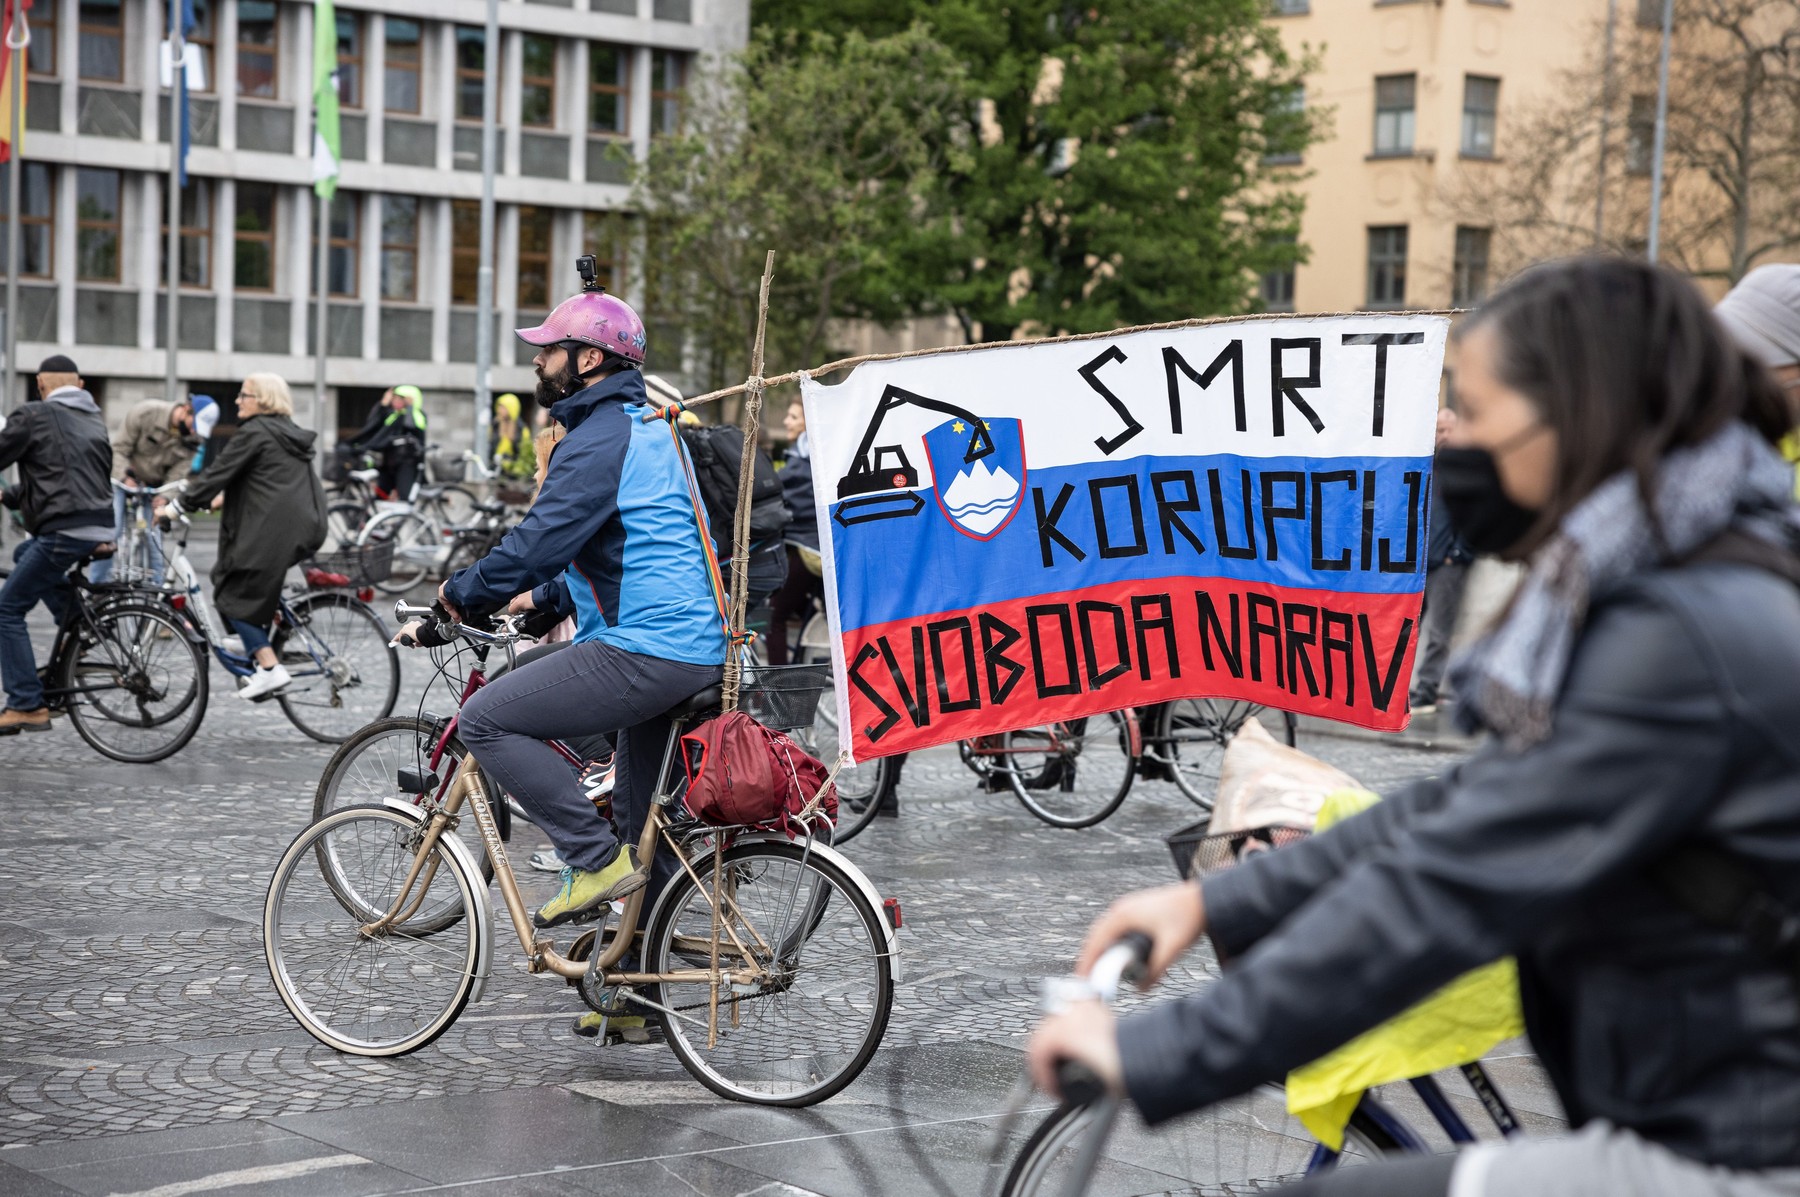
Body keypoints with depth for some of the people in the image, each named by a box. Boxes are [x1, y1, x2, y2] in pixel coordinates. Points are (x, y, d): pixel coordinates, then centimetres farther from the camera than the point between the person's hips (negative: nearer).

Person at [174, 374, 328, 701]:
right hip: (305, 529, 9)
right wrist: (226, 496, 31)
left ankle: (270, 668, -11)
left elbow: (217, 473, -10)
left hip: (270, 532, -9)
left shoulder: (255, 433, -8)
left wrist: (179, 505, -5)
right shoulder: (290, 434, 19)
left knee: (234, 597, -2)